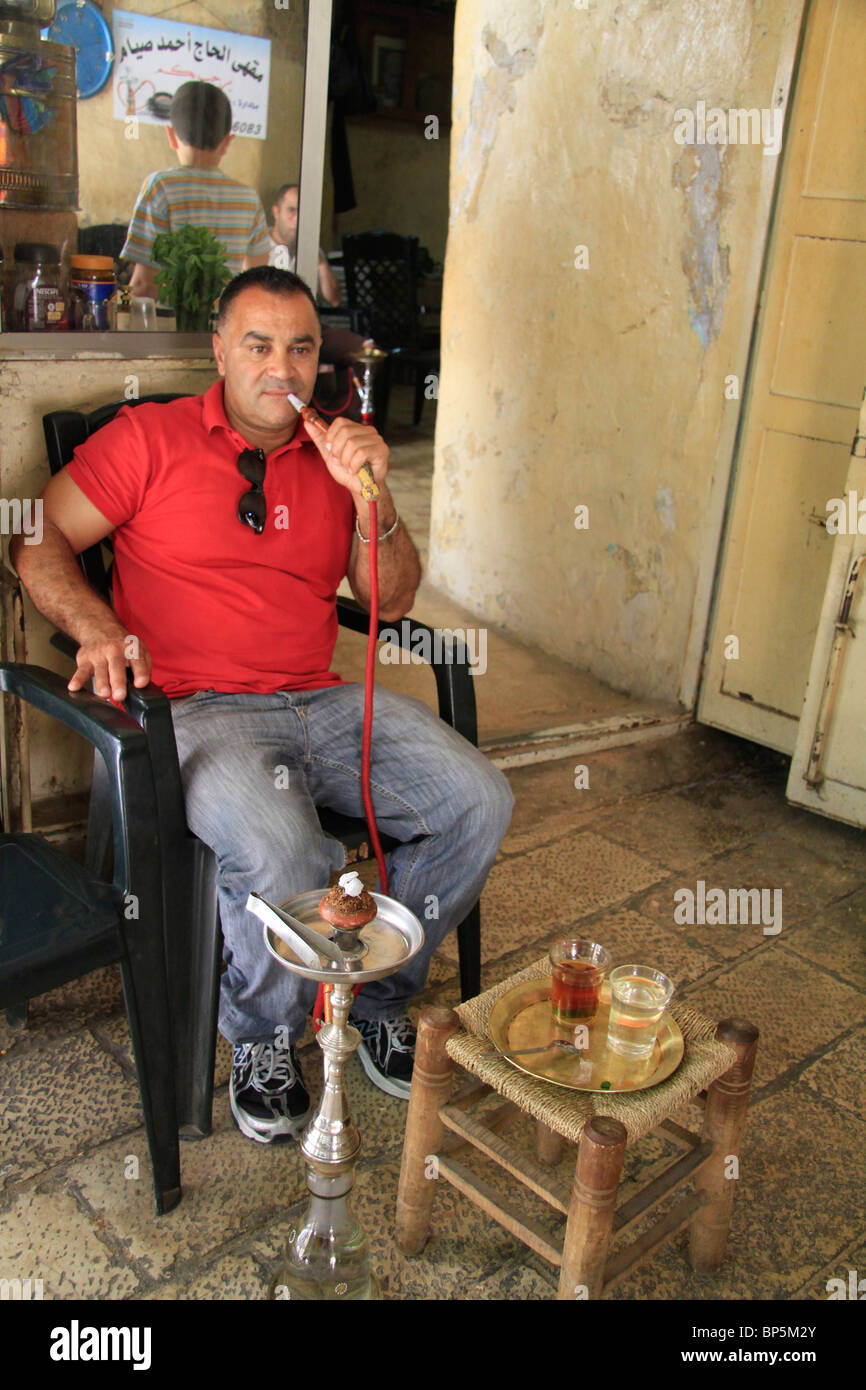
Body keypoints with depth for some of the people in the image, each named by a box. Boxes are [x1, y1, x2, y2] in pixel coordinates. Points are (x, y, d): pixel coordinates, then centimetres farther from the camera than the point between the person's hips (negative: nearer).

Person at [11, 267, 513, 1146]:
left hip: (322, 702, 5)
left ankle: (377, 995, 10)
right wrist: (97, 630, -14)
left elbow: (392, 602, 11)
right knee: (281, 847, -34)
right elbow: (38, 541, 4)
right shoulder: (150, 439, 4)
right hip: (200, 710, -5)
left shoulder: (333, 456, 16)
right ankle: (262, 1037, 0)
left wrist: (373, 496, -4)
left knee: (479, 800, -12)